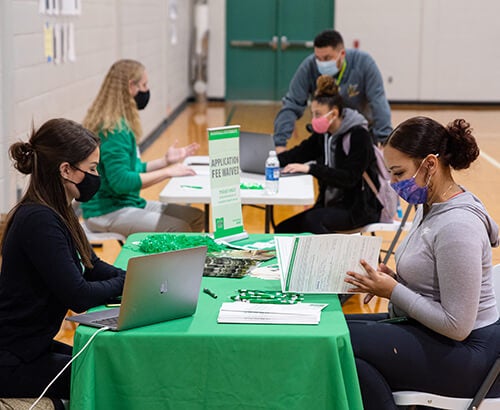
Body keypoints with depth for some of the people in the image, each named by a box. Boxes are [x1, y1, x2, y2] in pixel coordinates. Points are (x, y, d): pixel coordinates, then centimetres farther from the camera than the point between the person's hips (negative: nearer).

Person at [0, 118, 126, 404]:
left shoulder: (57, 214, 7)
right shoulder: (38, 220, -24)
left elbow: (94, 268, 13)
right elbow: (78, 297, -25)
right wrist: (125, 283, -8)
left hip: (34, 346, 10)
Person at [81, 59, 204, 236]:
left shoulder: (121, 124, 12)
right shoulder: (113, 130, -19)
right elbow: (120, 181, -25)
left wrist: (165, 161, 12)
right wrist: (166, 172, -20)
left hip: (129, 202, 10)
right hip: (106, 213, -10)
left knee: (196, 218, 4)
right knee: (178, 229, -24)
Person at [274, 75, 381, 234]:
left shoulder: (358, 135, -14)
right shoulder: (323, 134, 9)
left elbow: (349, 178, -22)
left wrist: (310, 169, -27)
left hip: (359, 208, -8)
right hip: (331, 204, 8)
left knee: (312, 220, -32)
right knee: (283, 229, -8)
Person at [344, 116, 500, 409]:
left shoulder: (456, 226, -24)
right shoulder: (432, 206, 6)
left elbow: (457, 326, -24)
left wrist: (393, 291, -18)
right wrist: (391, 278, -1)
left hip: (464, 352, -10)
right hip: (426, 328, 10)